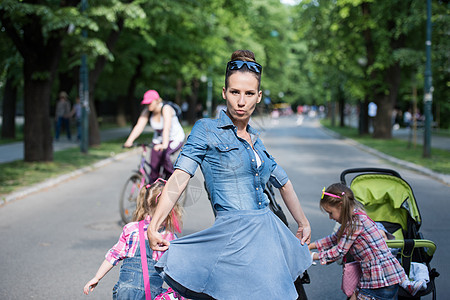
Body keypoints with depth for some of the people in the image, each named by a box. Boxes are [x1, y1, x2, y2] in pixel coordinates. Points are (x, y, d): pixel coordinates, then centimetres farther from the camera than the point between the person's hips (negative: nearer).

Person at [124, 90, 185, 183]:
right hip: (158, 139, 6)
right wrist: (129, 141, -35)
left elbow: (167, 128, -40)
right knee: (154, 169, -5)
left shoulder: (166, 109, -26)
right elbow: (139, 126, -20)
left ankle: (170, 175, -9)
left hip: (175, 139, -5)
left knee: (163, 153, -33)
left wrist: (164, 145, -55)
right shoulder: (147, 111, -9)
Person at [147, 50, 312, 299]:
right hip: (236, 239, -7)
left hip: (268, 235, 7)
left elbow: (283, 183, 27)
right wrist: (153, 227, -25)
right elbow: (179, 178, -15)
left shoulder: (254, 139, 15)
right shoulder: (206, 130, -3)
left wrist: (303, 223, 31)